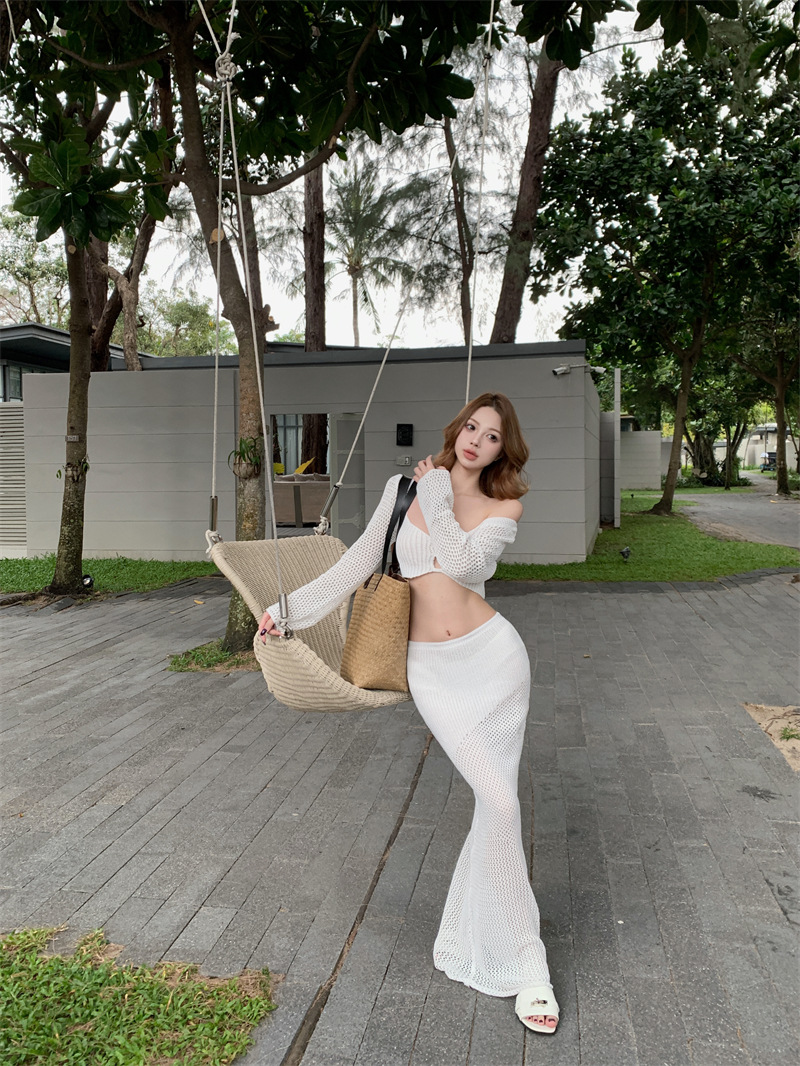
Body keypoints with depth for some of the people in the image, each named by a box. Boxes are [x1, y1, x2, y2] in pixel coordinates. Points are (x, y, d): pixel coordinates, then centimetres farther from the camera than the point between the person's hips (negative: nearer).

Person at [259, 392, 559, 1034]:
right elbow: (359, 563, 7)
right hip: (433, 670, -1)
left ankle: (476, 938, 23)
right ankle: (525, 964, 12)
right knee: (498, 801, -6)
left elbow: (462, 561, -15)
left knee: (497, 802, 1)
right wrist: (292, 607, 3)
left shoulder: (504, 510, 4)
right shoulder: (405, 488, 7)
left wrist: (437, 494, -4)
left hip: (492, 654, 1)